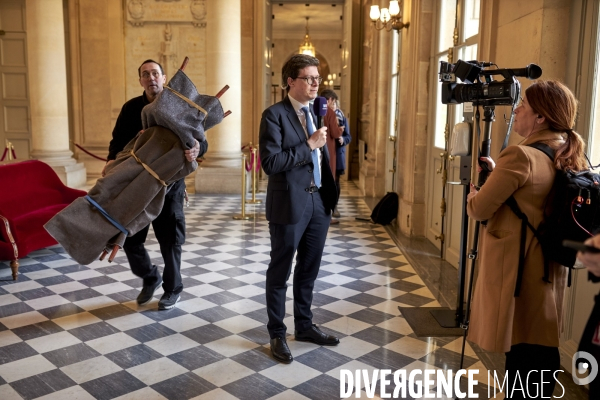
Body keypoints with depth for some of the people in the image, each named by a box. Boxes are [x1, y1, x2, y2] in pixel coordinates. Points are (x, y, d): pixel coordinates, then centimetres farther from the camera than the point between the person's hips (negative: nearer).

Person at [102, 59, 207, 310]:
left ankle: (172, 289, 28)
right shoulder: (131, 108, 4)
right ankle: (150, 277, 34)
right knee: (130, 238, 6)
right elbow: (118, 140, 4)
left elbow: (199, 138, -10)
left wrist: (197, 148, -35)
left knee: (170, 240, 6)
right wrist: (112, 159, -18)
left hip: (169, 184, -2)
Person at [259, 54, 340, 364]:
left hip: (319, 201, 7)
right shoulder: (274, 114, -11)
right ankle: (277, 334, 23)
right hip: (290, 204, -7)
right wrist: (309, 145, -19)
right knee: (280, 272, 7)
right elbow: (270, 163, -21)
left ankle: (304, 326, 34)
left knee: (309, 270, 18)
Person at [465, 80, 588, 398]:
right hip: (549, 270, 8)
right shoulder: (568, 159, 7)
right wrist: (497, 174, 11)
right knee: (540, 346, 18)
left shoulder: (521, 155, -19)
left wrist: (473, 193, 7)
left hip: (516, 270, -8)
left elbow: (479, 210, -14)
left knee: (520, 352, 7)